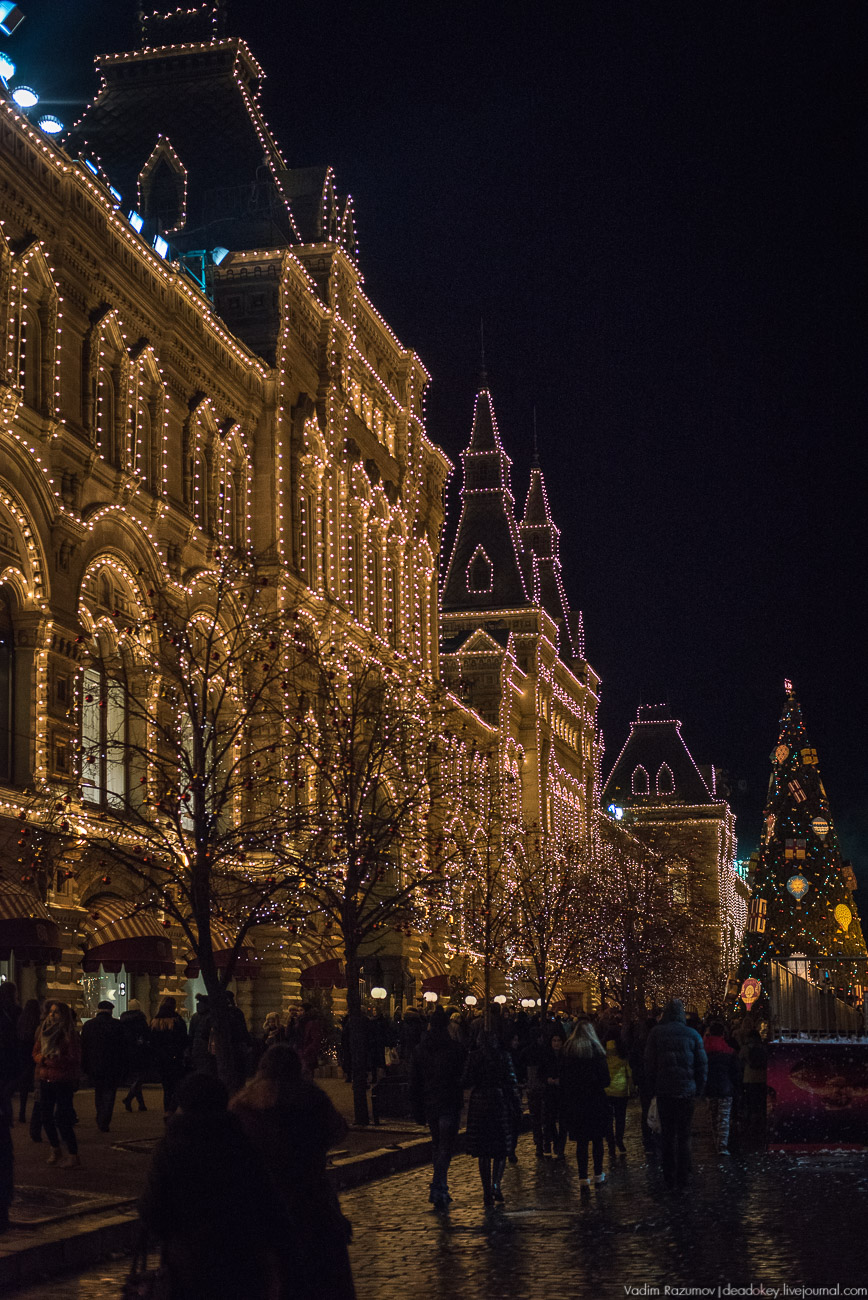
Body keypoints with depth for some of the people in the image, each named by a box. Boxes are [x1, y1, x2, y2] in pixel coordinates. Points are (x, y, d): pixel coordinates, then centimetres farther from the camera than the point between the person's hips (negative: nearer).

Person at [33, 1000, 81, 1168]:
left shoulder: (70, 1034, -10)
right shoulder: (43, 1031, 9)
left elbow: (74, 1059, -13)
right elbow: (35, 1052, 14)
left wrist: (51, 1060, -17)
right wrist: (41, 1058, -8)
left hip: (63, 1081, -6)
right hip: (45, 1079, 6)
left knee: (62, 1119, -8)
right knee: (46, 1117, 11)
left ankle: (73, 1155, -2)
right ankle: (54, 1149, 30)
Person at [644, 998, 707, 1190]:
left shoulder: (656, 1033, -3)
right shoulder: (692, 1035, -1)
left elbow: (649, 1064, -1)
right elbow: (702, 1064, 1)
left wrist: (654, 1087, 8)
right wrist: (698, 1091, 8)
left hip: (664, 1091, 0)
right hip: (686, 1092, 0)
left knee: (667, 1134, 10)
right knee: (684, 1135, 6)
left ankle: (669, 1177, 12)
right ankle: (681, 1179, 5)